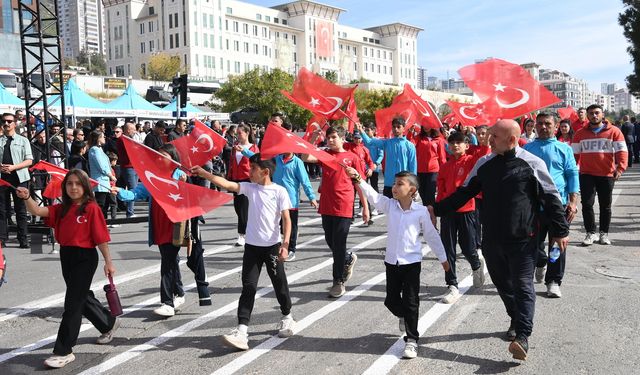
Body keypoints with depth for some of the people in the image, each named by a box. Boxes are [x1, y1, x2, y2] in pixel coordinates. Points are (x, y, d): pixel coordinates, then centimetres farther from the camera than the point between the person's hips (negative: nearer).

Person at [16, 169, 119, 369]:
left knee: (72, 302, -4)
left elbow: (101, 237, -10)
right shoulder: (61, 208, 7)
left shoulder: (91, 208, -10)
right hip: (66, 256, 7)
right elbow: (38, 211, -7)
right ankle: (109, 324, 43)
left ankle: (63, 351, 4)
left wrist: (108, 262, -9)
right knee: (82, 296, 20)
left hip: (85, 257, -7)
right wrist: (27, 197, -26)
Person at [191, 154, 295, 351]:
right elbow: (225, 183, -6)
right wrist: (202, 173, -14)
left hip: (272, 246, -3)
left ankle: (287, 317, 37)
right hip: (252, 246, 3)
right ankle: (241, 331, -6)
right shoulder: (250, 188, 2)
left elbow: (286, 220, -8)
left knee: (279, 283, 13)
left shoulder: (279, 191, -8)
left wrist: (285, 244, -16)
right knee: (248, 287, -3)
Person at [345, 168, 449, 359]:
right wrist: (358, 178, -33)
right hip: (391, 261, 3)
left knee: (411, 302, -1)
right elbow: (373, 196, -18)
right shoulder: (389, 205, -2)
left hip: (412, 262, -3)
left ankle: (411, 340, 10)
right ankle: (403, 316, 45)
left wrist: (443, 258, 9)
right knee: (391, 300, 12)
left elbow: (431, 236, 1)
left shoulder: (421, 211, -8)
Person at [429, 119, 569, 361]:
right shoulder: (484, 164, 4)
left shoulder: (532, 164, -8)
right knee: (502, 283, 17)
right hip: (492, 238, 5)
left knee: (523, 285, -5)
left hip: (523, 239, -5)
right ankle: (516, 319, 38)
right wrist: (437, 209, 4)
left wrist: (560, 231, -3)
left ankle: (522, 336, -6)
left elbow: (551, 198, -4)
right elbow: (464, 193, 10)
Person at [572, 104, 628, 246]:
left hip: (607, 175, -1)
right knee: (587, 204, -4)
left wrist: (620, 167, -18)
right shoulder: (580, 133, 6)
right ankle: (590, 233, 7)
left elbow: (621, 150, -4)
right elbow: (575, 153, 9)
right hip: (586, 175, 1)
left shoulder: (614, 131, 0)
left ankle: (604, 233, 20)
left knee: (605, 205, 8)